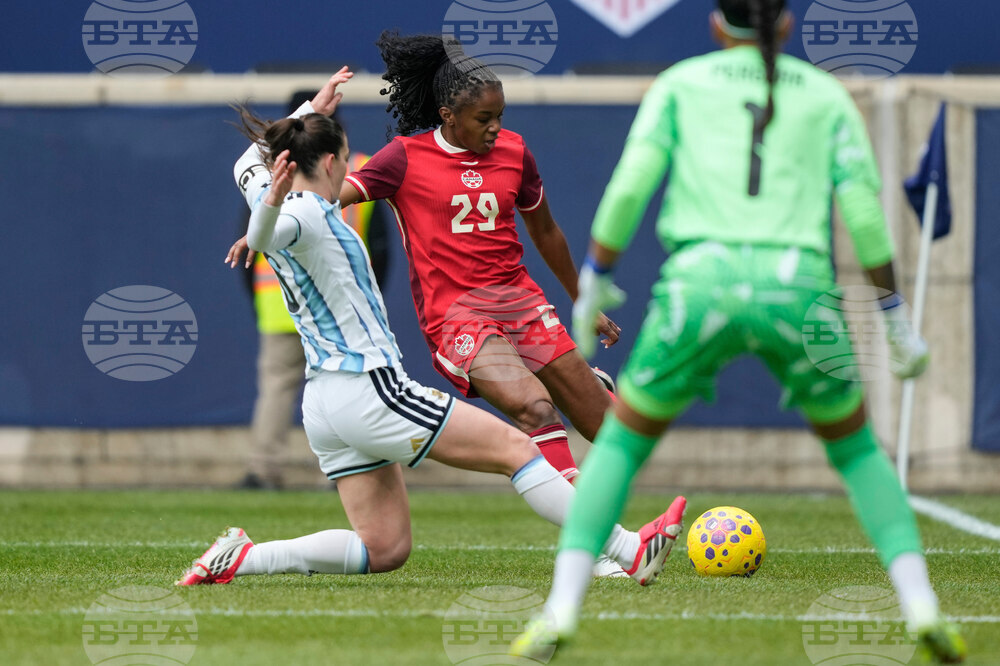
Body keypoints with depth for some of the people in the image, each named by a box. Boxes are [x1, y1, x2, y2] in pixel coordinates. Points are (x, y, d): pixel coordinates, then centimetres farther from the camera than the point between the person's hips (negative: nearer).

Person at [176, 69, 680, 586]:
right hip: (369, 389, -10)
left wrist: (310, 112, 37)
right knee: (515, 448, -4)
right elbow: (262, 239, -35)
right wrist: (271, 205, -55)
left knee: (384, 549, 10)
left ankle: (239, 558, 0)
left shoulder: (276, 198, 11)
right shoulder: (306, 214, -13)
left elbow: (250, 164, 33)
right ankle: (626, 551, -6)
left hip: (323, 403, 10)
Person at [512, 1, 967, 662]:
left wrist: (594, 278, 15)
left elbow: (631, 183, 4)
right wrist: (896, 313, 16)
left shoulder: (681, 83, 17)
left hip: (702, 282, -1)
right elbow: (864, 209, 8)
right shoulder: (825, 94, 19)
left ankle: (561, 609, 2)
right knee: (857, 448, 24)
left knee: (621, 442, 19)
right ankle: (921, 606, 6)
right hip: (797, 287, 1)